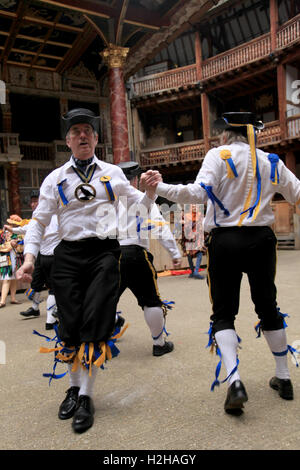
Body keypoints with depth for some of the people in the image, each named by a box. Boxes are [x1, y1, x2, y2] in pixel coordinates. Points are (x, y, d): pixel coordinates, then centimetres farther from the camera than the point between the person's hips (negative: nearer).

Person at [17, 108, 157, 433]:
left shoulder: (112, 173, 12)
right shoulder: (55, 178, 11)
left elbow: (141, 204, 20)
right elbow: (39, 221, 9)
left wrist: (152, 189, -2)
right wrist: (30, 256, -4)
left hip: (104, 252, -1)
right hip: (68, 254, 1)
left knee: (95, 325, -6)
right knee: (69, 325, 3)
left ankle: (86, 397, 9)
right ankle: (74, 387, 27)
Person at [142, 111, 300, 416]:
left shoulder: (218, 155, -3)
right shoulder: (270, 162, 9)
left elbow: (199, 193, -17)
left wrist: (158, 187, -14)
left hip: (225, 241, -3)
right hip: (262, 240, 4)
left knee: (223, 313, 5)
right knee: (268, 308, 17)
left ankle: (234, 381, -11)